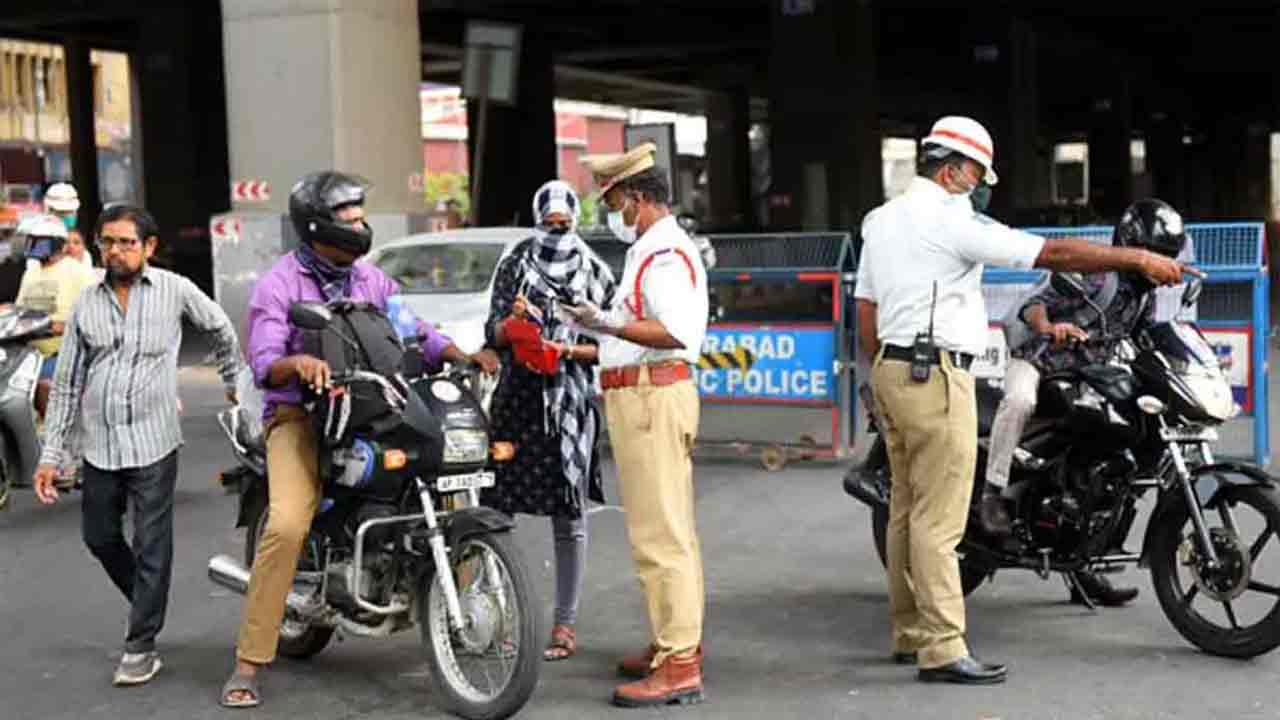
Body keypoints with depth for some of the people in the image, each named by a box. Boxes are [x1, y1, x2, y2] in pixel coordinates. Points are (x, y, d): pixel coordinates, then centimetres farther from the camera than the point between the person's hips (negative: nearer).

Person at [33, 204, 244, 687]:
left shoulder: (174, 290, -2)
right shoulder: (87, 303, 7)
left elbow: (221, 329, 15)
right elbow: (66, 383, 9)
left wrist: (235, 383, 20)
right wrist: (50, 455, 7)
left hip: (153, 442, -4)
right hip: (99, 444, 4)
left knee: (151, 547, -2)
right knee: (100, 539, 13)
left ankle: (141, 645, 7)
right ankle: (149, 605, 36)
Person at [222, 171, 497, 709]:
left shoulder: (371, 280, 14)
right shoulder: (280, 284, -3)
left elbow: (416, 332, 10)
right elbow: (263, 362, -14)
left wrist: (463, 355, -8)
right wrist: (299, 364, -36)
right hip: (299, 416, -5)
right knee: (288, 525, -26)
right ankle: (248, 663, -16)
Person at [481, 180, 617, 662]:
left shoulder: (595, 273, 9)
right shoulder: (514, 266, 11)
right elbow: (493, 336, 5)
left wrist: (568, 350, -12)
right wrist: (514, 320, -16)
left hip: (571, 403, -1)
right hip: (516, 399, 1)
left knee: (569, 515, 1)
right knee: (495, 507, -5)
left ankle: (565, 623, 7)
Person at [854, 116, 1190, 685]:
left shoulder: (881, 219, 16)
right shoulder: (951, 219, -12)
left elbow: (865, 313, 17)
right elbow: (1052, 254, -14)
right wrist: (1140, 259, -10)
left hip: (891, 369, 10)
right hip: (936, 377, -9)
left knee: (907, 510, 13)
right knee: (939, 519, -9)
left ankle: (909, 634, 19)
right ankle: (942, 649, -8)